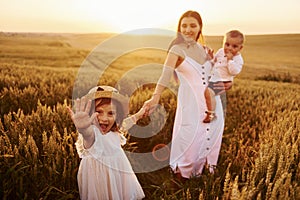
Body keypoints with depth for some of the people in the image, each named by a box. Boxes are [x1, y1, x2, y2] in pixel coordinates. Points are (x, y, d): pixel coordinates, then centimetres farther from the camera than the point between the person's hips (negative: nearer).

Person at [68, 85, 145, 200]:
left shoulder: (113, 130, -6)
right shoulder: (92, 132, -29)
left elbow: (123, 125, 17)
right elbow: (88, 133, -53)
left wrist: (137, 115, 24)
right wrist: (82, 128, -76)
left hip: (118, 171, 7)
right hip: (99, 173, -7)